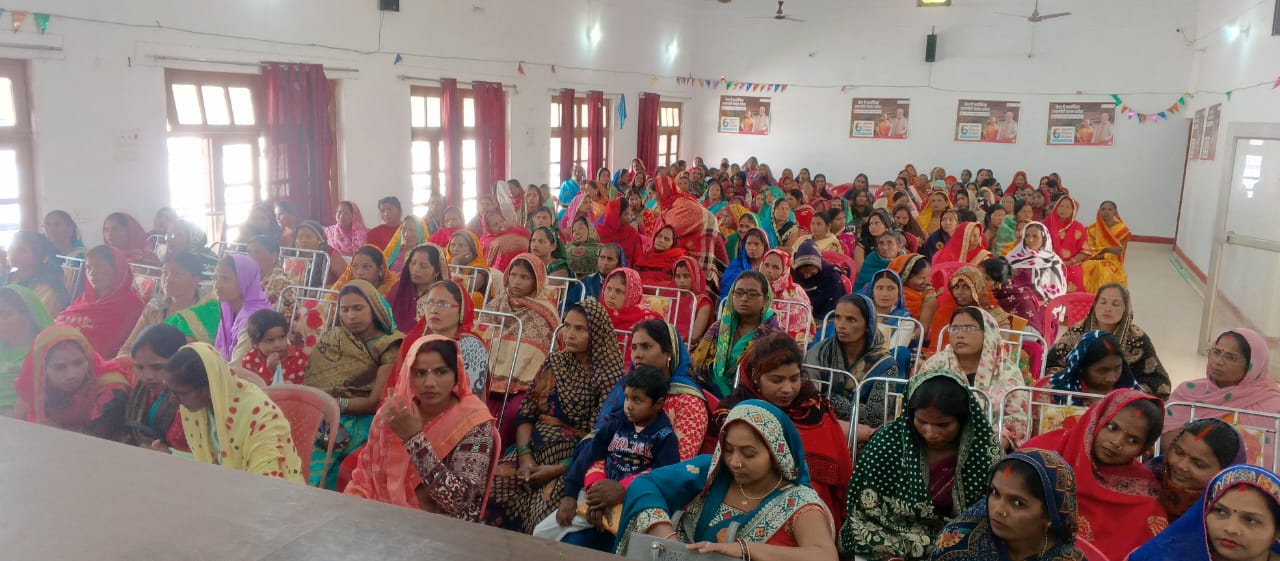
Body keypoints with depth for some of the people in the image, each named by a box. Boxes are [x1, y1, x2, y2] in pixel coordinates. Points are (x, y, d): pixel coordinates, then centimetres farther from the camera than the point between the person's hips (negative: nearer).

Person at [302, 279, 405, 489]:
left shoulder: (388, 347, 1)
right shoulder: (330, 339, 15)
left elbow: (377, 402, -3)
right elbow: (310, 381, 9)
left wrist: (336, 403, -13)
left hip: (358, 423, -4)